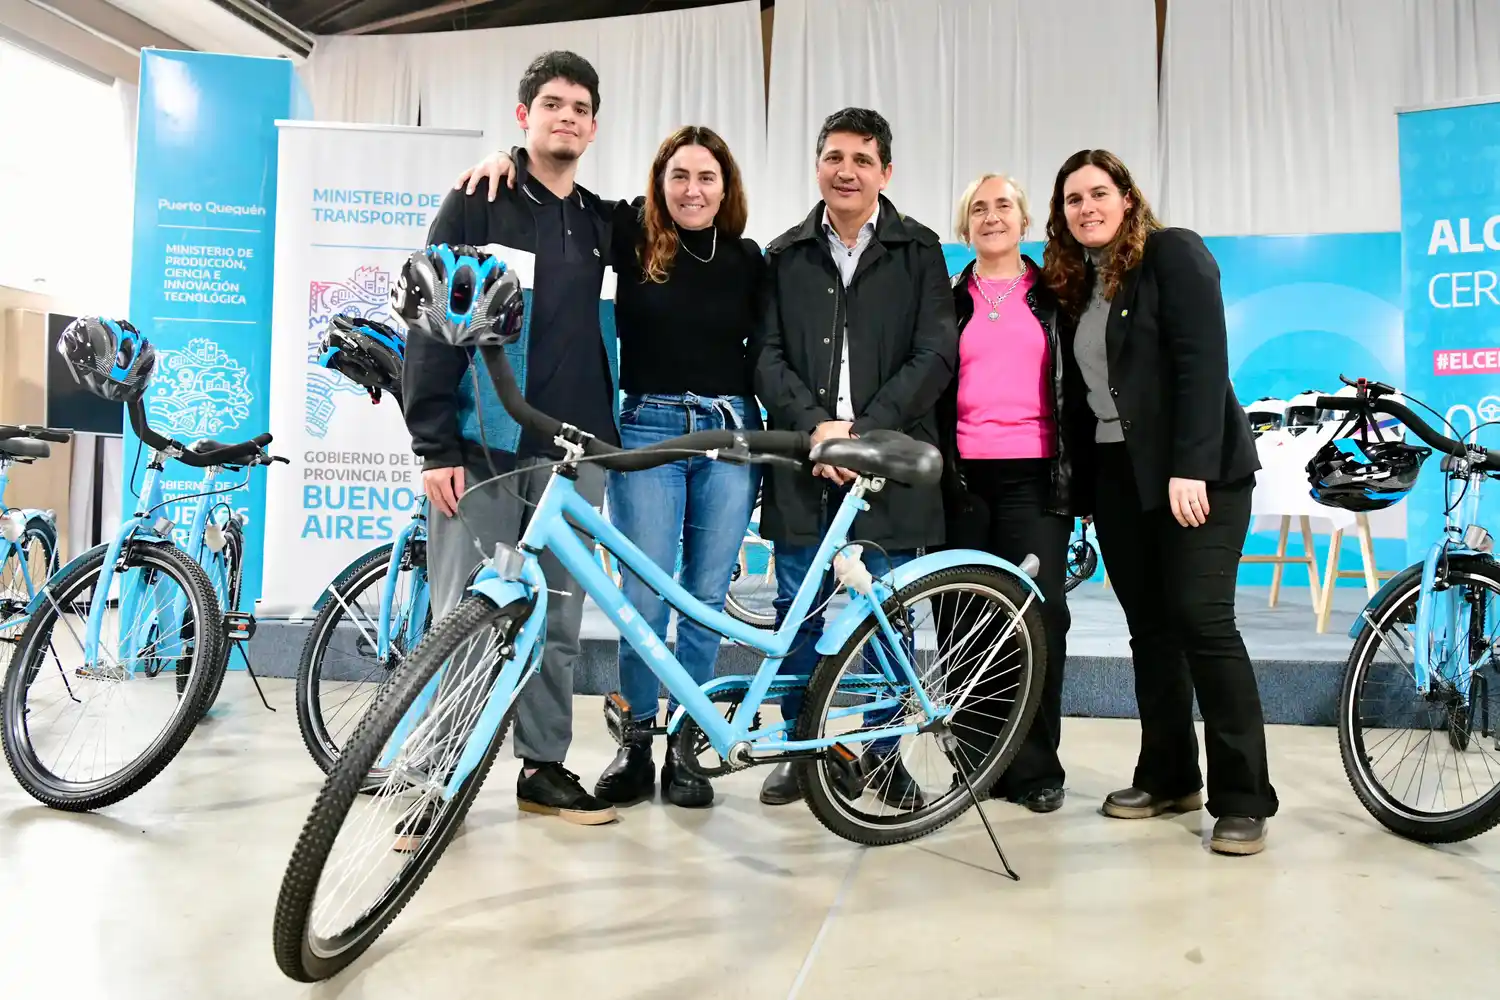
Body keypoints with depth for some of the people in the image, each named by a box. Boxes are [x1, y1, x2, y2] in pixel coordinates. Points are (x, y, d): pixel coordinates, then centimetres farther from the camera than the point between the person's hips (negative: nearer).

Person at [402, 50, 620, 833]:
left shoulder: (600, 223, 15)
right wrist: (434, 443, -12)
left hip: (573, 449, 5)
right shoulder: (476, 204, 2)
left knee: (558, 620, 8)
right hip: (483, 445, -4)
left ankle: (544, 767, 21)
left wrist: (602, 433, 11)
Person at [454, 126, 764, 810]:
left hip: (731, 434, 2)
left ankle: (683, 747, 18)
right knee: (644, 599, -3)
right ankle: (636, 743, 15)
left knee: (706, 599, 5)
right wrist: (508, 157, -9)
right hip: (649, 430, -2)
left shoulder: (747, 259, 8)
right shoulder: (632, 235, 3)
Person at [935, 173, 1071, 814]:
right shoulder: (949, 301, 15)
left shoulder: (1053, 297, 13)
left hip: (1034, 476, -1)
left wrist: (1074, 474, 3)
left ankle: (1036, 768, 6)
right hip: (964, 476, 1)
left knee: (1042, 613, -6)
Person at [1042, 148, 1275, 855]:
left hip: (1198, 471, -6)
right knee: (1150, 630, 8)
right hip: (1117, 476, 6)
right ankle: (1168, 777, 18)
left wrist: (1191, 468, -23)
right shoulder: (1073, 285, 15)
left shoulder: (1175, 254, -3)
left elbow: (1203, 362, -14)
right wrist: (1081, 491, 10)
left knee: (1201, 620, -10)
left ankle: (1243, 798, 0)